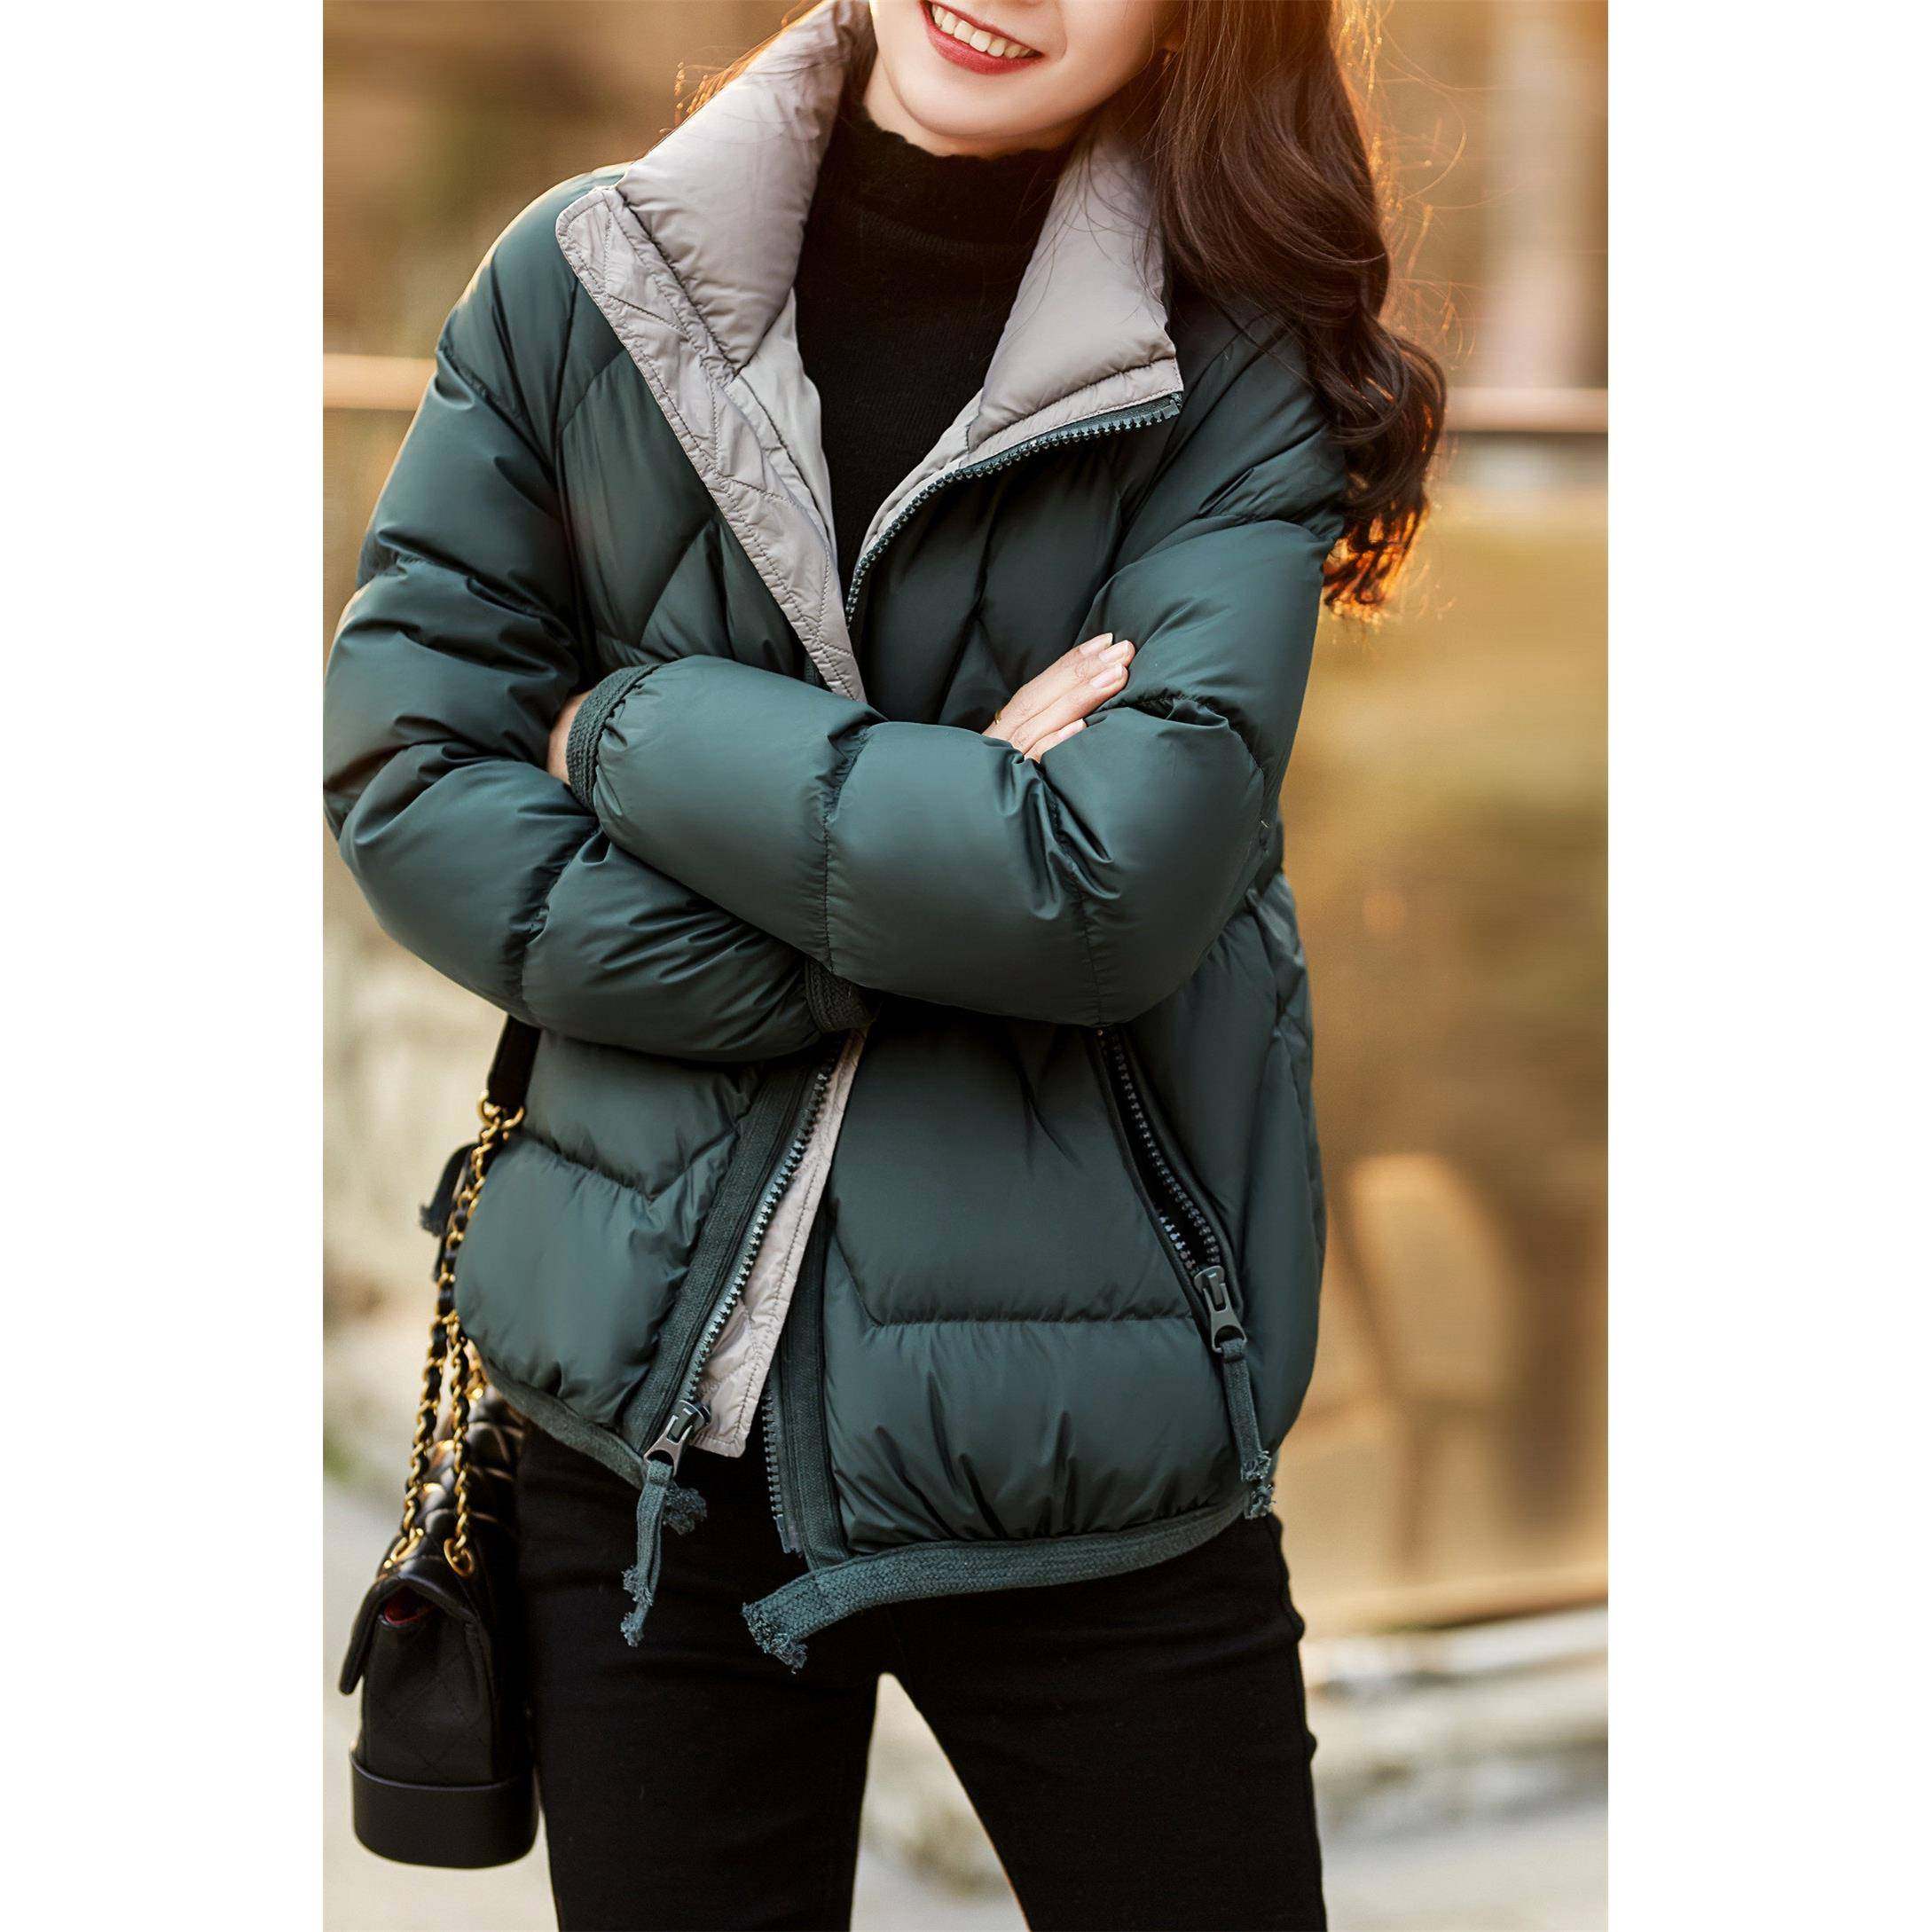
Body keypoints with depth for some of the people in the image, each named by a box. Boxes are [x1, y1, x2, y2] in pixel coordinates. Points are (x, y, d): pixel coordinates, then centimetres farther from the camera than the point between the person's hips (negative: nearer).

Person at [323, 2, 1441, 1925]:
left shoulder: (1237, 369, -6)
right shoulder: (583, 281, -1)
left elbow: (1122, 882, -18)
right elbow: (408, 771, -5)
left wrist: (635, 729, -12)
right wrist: (907, 919, -14)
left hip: (1082, 1432, -1)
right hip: (650, 1402, 2)